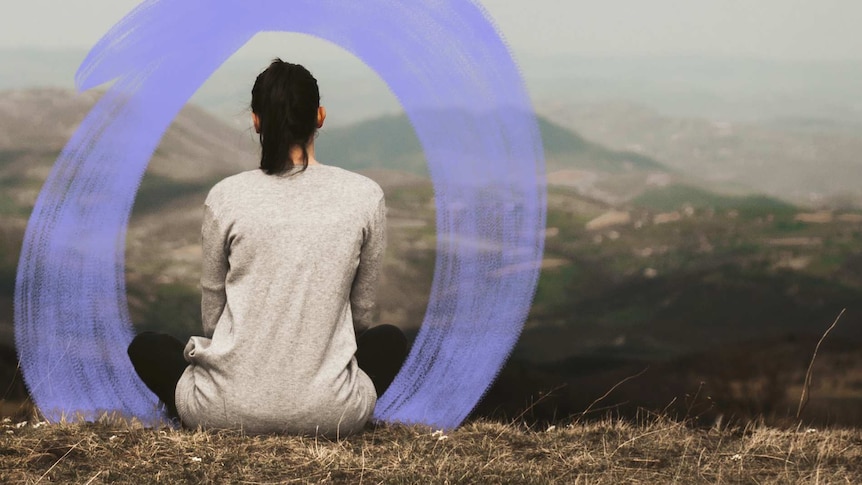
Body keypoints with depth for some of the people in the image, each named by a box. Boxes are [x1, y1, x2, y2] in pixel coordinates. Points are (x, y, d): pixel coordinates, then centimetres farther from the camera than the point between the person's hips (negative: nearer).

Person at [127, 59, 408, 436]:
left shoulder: (227, 197, -4)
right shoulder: (365, 196, -2)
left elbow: (212, 315, 8)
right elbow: (361, 313, 10)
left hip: (230, 409, 0)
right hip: (329, 415, 1)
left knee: (146, 347, 32)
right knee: (390, 340, 34)